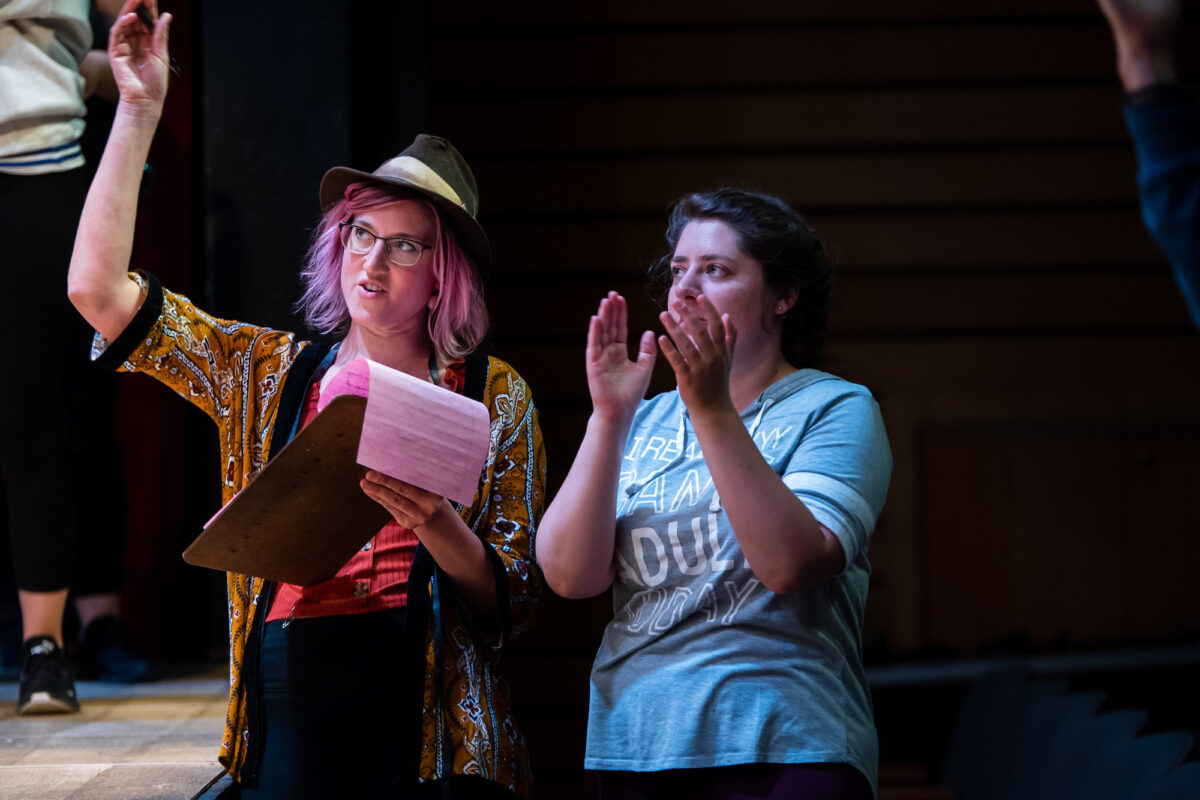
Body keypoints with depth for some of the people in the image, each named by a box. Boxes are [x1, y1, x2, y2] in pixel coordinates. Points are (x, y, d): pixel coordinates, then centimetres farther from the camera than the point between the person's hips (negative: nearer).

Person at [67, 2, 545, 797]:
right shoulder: (268, 374, 10)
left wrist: (437, 528, -20)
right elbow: (98, 288, 3)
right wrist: (139, 111, 2)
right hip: (283, 722, 2)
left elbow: (512, 604, 1)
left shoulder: (494, 397, 4)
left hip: (424, 732, -2)